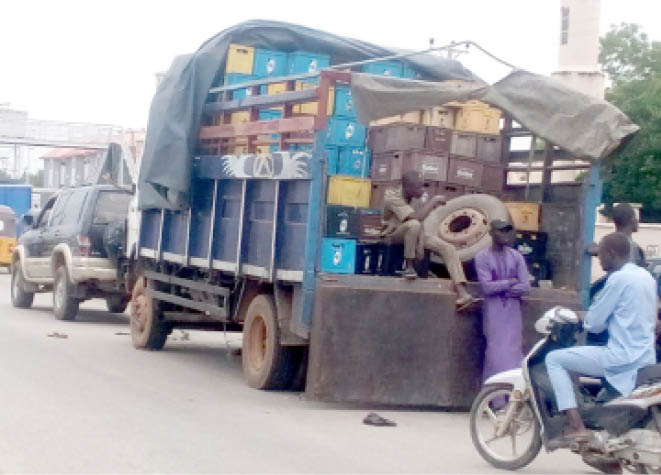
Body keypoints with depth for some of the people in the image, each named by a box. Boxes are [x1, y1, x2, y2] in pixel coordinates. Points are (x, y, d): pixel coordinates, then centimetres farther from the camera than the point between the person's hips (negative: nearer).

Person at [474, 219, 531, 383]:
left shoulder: (516, 256, 6)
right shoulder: (482, 257, -4)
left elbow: (526, 287, -2)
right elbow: (487, 287, -14)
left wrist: (500, 288, -9)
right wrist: (511, 282, -7)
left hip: (513, 311, 3)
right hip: (494, 311, -3)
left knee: (513, 353, 1)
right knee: (496, 354, -4)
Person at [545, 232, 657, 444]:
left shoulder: (619, 278, -15)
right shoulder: (646, 276, 12)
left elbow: (594, 323, -11)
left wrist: (584, 320, 10)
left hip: (623, 359, -9)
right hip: (646, 358, 9)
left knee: (554, 359, -2)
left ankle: (576, 426, -11)